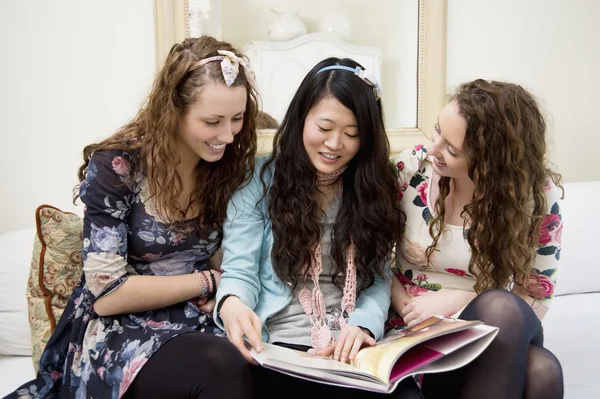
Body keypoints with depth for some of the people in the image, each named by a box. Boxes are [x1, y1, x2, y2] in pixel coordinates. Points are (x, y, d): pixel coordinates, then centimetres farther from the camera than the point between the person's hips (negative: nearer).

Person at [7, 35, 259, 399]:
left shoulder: (236, 166, 0)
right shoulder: (115, 168, -14)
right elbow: (106, 295, -15)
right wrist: (208, 282, -10)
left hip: (196, 326, 5)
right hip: (117, 331, -4)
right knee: (222, 368, -35)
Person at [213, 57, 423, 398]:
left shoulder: (374, 187, 13)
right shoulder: (260, 179, 4)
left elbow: (380, 280, 8)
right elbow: (240, 272, -2)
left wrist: (363, 324, -14)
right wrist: (232, 304, -26)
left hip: (355, 349, 3)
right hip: (279, 347, -2)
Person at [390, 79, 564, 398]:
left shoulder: (539, 195, -8)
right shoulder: (410, 168, -7)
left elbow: (537, 301, -3)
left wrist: (457, 299, -15)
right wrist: (406, 308, -12)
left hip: (496, 337, 1)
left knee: (541, 371, -36)